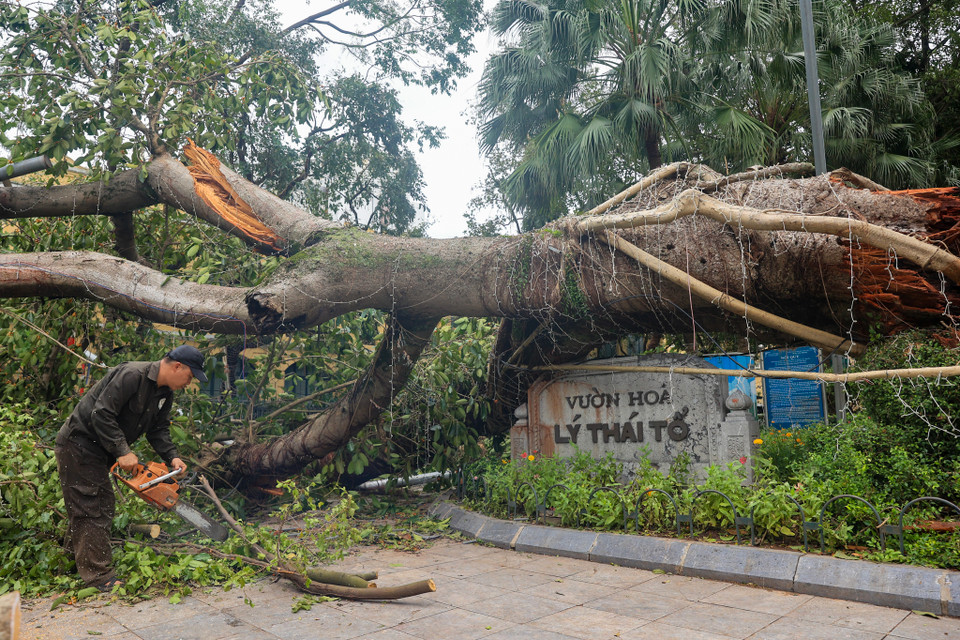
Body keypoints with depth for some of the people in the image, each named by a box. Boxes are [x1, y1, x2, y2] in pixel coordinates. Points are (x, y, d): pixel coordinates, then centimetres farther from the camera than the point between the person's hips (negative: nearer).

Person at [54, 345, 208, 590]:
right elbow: (102, 414, -30)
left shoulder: (165, 393, 3)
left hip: (100, 451, 10)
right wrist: (123, 452, -29)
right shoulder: (132, 375, -27)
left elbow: (158, 429, 5)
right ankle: (99, 576, -3)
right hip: (78, 446, -10)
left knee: (103, 508, 15)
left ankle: (74, 556, 31)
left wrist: (172, 457, -10)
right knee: (91, 511, -7)